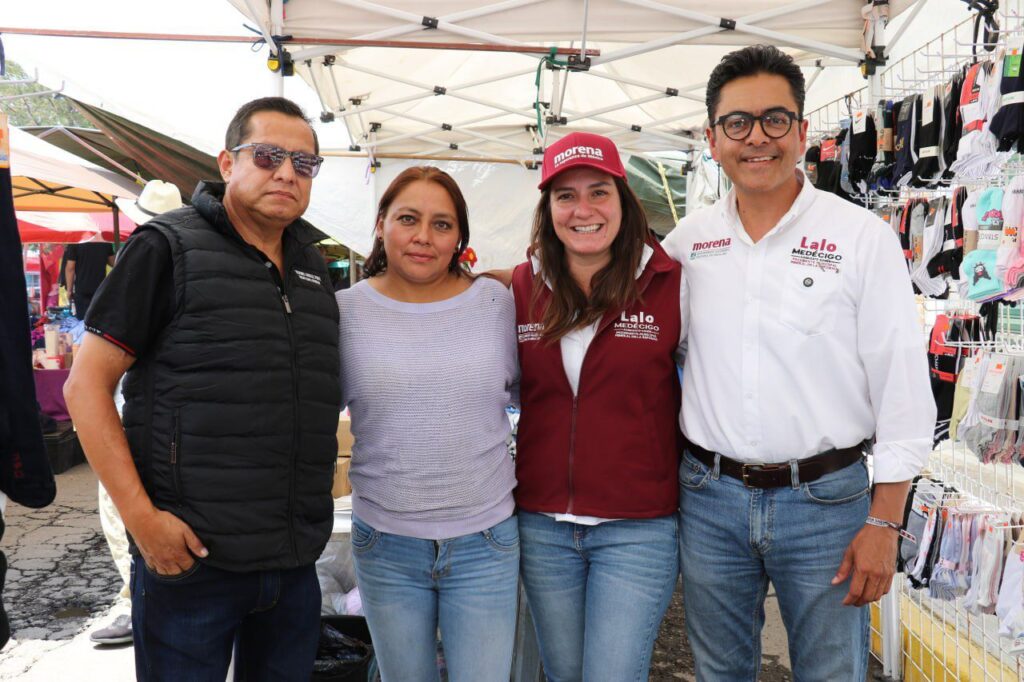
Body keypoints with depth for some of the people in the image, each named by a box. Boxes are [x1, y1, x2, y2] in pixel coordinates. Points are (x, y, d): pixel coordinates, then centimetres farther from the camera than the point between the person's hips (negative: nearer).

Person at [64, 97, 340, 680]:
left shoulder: (314, 267, 11)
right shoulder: (168, 247, -5)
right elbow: (87, 383, -7)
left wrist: (312, 518, 10)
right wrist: (141, 517, -15)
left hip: (297, 562, 5)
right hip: (189, 555, -5)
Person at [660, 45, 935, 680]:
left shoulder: (864, 236, -7)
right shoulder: (687, 240, 2)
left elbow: (903, 390, -6)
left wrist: (884, 522, -8)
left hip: (826, 499, -2)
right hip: (710, 495, 3)